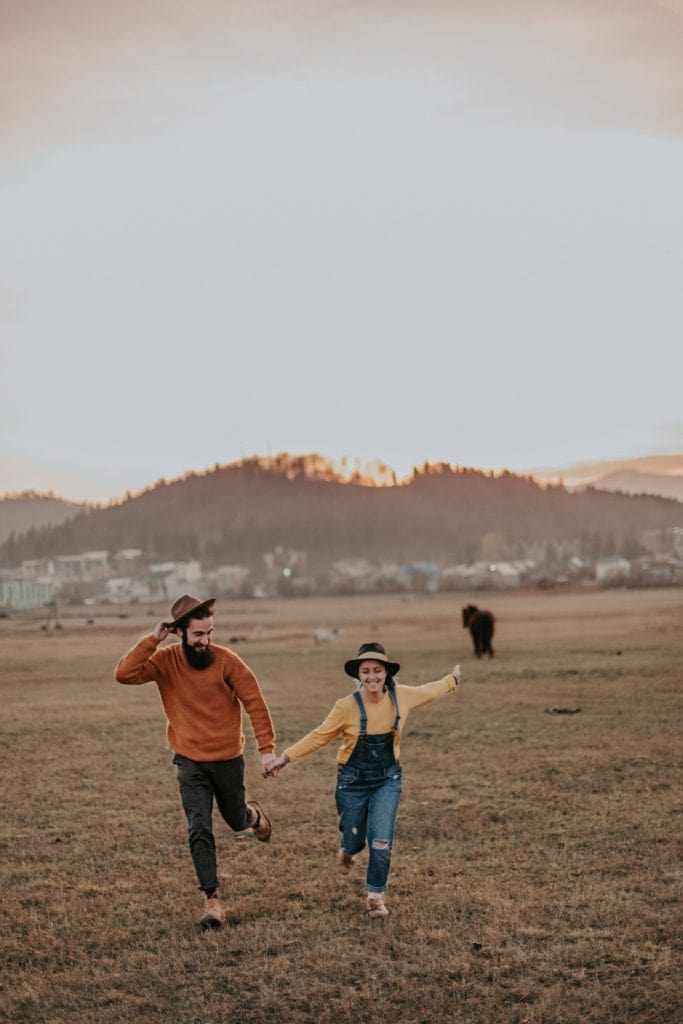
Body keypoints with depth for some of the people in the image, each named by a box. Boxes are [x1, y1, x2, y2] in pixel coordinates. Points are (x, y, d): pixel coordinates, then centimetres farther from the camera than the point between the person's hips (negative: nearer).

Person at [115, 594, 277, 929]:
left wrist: (266, 748, -14)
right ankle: (212, 900, 1)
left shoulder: (226, 660, -15)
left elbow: (255, 703, -11)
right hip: (190, 761, 0)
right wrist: (153, 639, -26)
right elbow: (124, 674, -24)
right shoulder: (165, 661, -10)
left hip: (228, 759, 0)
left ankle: (253, 813, 56)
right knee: (200, 831, -8)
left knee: (237, 820, 19)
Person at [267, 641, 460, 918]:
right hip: (353, 781, -1)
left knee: (381, 840, -11)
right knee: (354, 838, 11)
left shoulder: (401, 697, -8)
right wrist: (286, 757, -12)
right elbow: (320, 736, -8)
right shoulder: (347, 706, -16)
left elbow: (429, 691, 12)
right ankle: (347, 849, 51)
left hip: (387, 780, 1)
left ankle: (376, 896, 9)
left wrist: (452, 680, 28)